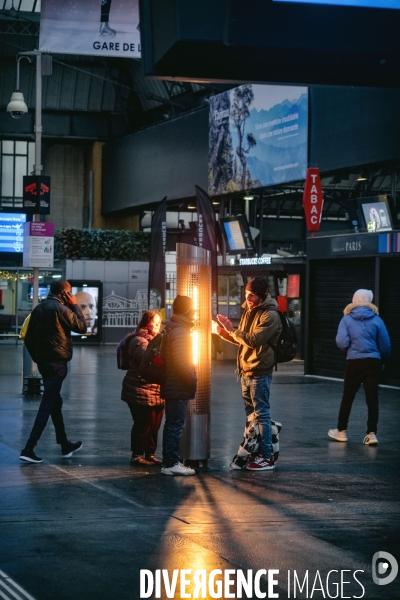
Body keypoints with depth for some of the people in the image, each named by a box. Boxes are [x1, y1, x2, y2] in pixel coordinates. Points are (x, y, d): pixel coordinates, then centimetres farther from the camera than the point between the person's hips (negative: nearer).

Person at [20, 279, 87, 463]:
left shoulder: (39, 309, 9)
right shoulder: (61, 309, -14)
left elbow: (29, 338, 11)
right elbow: (82, 327, -5)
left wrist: (37, 358, 16)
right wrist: (74, 306, 2)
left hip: (43, 361, 8)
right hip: (57, 362, -8)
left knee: (55, 402, 18)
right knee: (47, 405, -8)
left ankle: (65, 445, 28)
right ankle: (29, 448, -14)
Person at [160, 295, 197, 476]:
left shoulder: (171, 329, 15)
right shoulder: (180, 332, -17)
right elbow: (182, 363, -23)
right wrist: (193, 380, -15)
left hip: (171, 386, 10)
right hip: (179, 388, -10)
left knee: (172, 425, 14)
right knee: (175, 425, -6)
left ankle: (169, 462, 20)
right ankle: (171, 463, -4)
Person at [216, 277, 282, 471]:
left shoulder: (270, 315, -15)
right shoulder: (249, 311, 13)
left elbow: (253, 340, -23)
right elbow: (241, 340, 18)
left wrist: (231, 329, -20)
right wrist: (225, 333, 1)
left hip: (259, 372, -9)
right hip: (245, 371, 9)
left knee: (261, 414, -6)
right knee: (250, 414, 14)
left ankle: (266, 457, -3)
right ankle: (254, 452, 23)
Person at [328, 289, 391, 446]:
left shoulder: (347, 319, -2)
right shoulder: (376, 320, -2)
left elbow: (342, 343, -9)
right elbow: (385, 345, -1)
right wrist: (383, 361, 15)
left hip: (354, 362, 0)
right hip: (373, 362, 0)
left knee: (347, 397, 12)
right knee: (372, 398, 3)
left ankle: (341, 431, 21)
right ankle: (372, 433, -2)